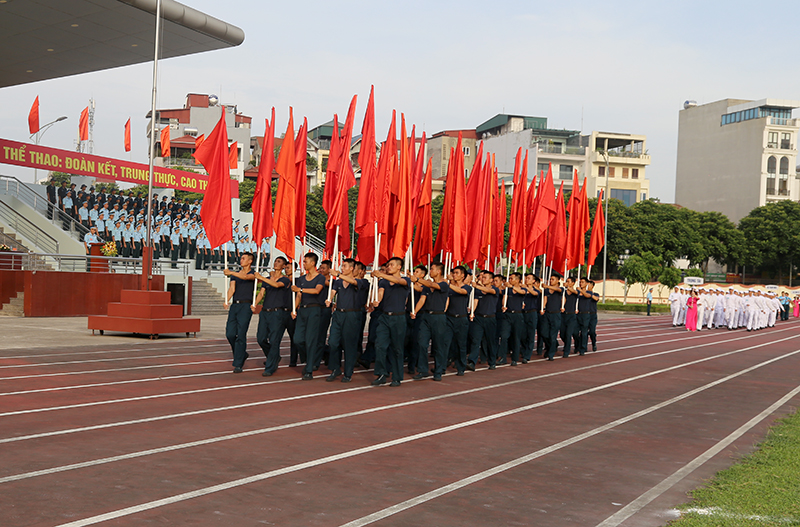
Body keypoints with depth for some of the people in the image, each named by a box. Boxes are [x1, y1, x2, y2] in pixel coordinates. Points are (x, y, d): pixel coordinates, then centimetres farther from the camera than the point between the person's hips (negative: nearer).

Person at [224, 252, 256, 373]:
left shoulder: (253, 274, 3)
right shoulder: (236, 274, 18)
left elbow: (246, 277, -20)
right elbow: (232, 288, 5)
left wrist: (231, 273, -33)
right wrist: (227, 300, -13)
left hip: (245, 305, -6)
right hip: (234, 305, 6)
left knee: (241, 335, -9)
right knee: (230, 334, 0)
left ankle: (238, 364, -5)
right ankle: (242, 354, 24)